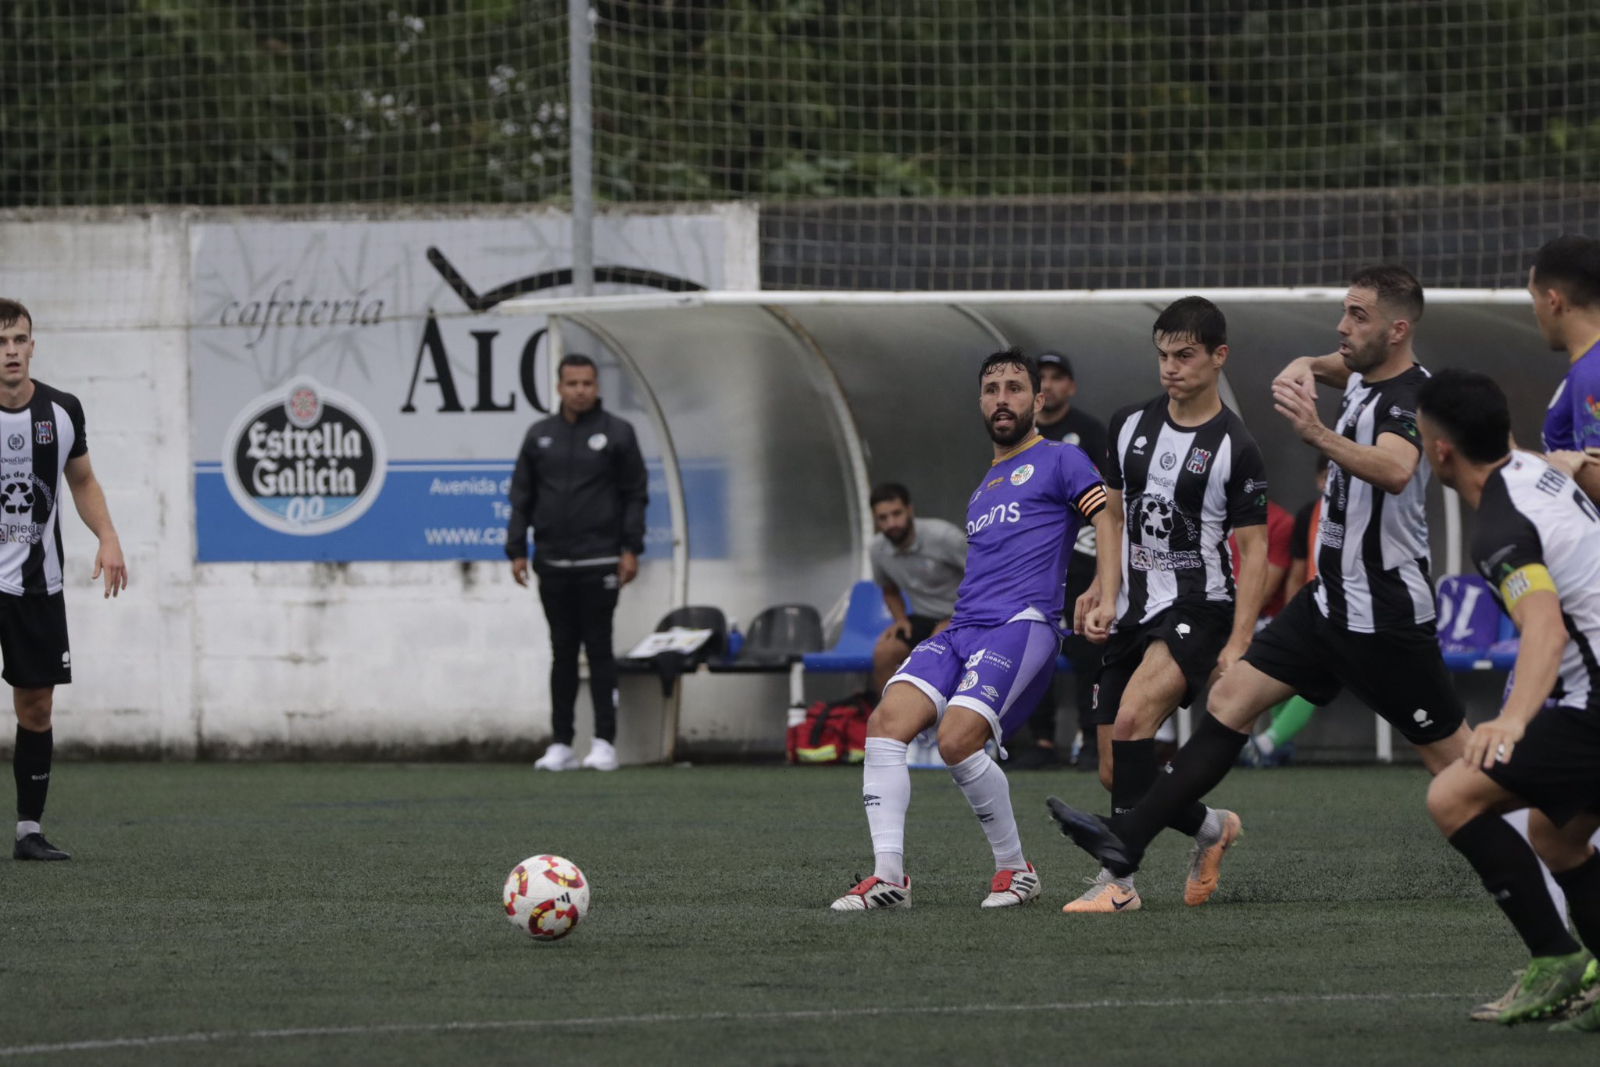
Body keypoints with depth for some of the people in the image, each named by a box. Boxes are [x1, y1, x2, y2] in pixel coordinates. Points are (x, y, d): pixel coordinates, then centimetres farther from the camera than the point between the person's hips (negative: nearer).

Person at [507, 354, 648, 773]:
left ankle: (604, 742, -2)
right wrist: (517, 550, 4)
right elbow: (521, 497, 11)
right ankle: (561, 745, 9)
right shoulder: (539, 436, 10)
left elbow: (635, 494, -1)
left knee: (599, 649, -4)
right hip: (553, 564, 3)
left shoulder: (617, 433, 1)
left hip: (598, 562, -3)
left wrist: (630, 549, -8)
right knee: (562, 652, 6)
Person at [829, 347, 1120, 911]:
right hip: (961, 630, 7)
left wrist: (1105, 601, -18)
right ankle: (889, 875, -17)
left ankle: (1015, 868, -5)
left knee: (957, 740, -25)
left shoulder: (1059, 461, 6)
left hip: (1021, 626, -7)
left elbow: (1109, 520, -6)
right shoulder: (984, 487, 29)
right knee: (887, 720, -15)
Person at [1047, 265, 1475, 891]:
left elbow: (1395, 470, -45)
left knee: (1450, 757, -4)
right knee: (1231, 700, 2)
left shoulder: (1408, 398, -21)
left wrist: (1317, 435, -59)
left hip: (1384, 616, -9)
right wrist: (1307, 367, 11)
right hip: (1330, 599, 9)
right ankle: (1127, 842, -2)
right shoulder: (1365, 377, 7)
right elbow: (1336, 364, 34)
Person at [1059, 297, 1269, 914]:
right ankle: (1210, 829, 28)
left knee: (1132, 717, -29)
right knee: (1114, 772, 3)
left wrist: (1238, 644, -15)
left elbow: (1254, 552, -7)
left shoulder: (1235, 450, -8)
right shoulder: (1130, 425, 8)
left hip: (1198, 608, -7)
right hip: (1134, 611, 7)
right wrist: (1102, 593, 11)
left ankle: (1119, 877, -26)